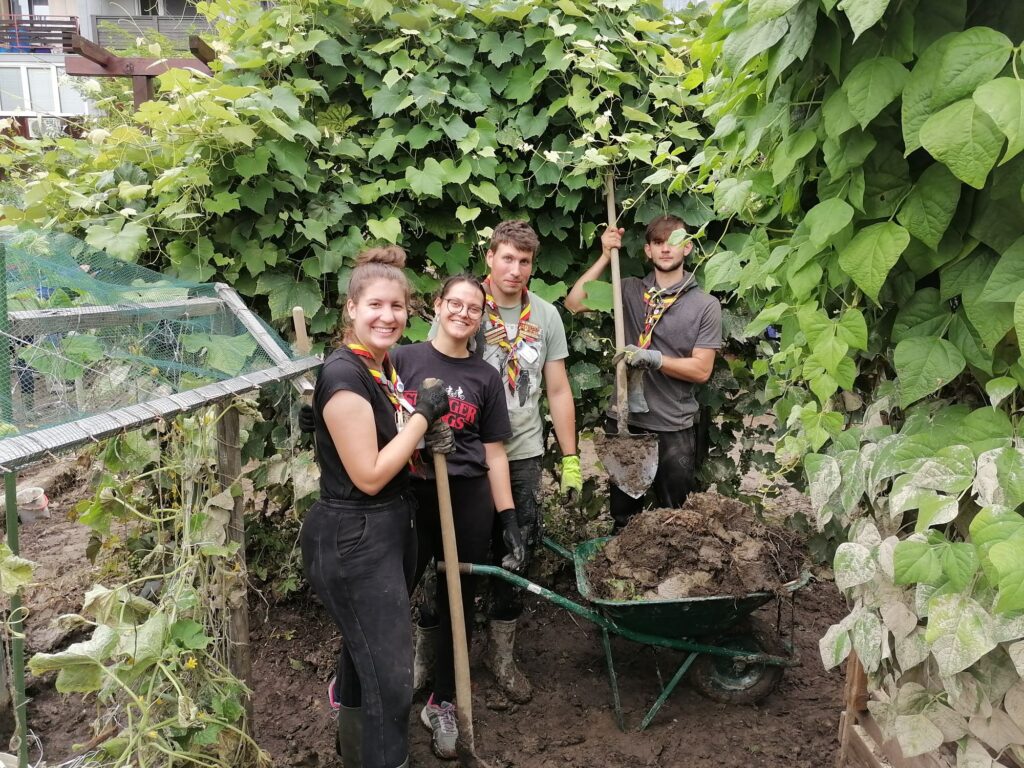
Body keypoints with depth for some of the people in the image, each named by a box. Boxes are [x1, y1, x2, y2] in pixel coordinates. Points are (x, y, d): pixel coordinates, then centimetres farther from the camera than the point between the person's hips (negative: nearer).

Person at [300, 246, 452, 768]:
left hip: (390, 528, 9)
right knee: (391, 675, -1)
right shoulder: (343, 375, -22)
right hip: (353, 540, -9)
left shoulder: (384, 367, 7)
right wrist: (422, 413, -17)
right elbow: (369, 475, -23)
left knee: (365, 655, 27)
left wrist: (433, 420, 0)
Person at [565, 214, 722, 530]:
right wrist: (606, 256, -8)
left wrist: (653, 358, -18)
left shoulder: (705, 305, -3)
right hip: (623, 421, 2)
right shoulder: (630, 290, 4)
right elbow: (574, 303, -5)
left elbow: (701, 370, -6)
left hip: (674, 428, -2)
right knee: (623, 516, 17)